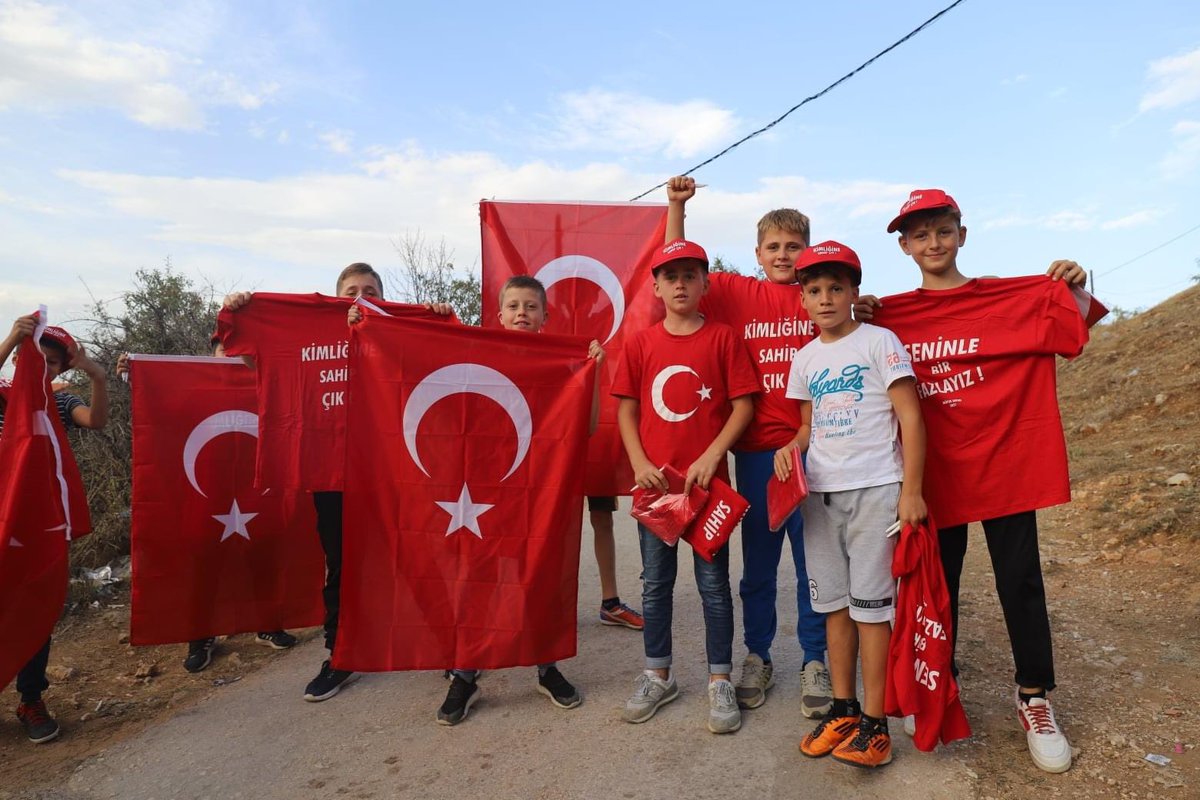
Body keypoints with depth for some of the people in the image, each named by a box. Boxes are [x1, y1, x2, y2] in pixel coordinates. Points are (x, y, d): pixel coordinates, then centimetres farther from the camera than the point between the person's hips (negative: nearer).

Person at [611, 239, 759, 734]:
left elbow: (743, 405, -4)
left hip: (708, 479, -2)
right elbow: (626, 409, 6)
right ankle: (658, 676, 29)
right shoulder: (640, 344, 5)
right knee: (656, 582, 13)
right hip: (654, 480, 3)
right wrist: (639, 462, -7)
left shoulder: (723, 338, -1)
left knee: (713, 582, 7)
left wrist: (711, 457, -15)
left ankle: (720, 681, 21)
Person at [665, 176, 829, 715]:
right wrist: (676, 206, -5)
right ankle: (757, 657, 28)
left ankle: (814, 661, 24)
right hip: (756, 448, 1)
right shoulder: (737, 293, 5)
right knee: (758, 558, 12)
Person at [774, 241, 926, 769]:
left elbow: (910, 417, -8)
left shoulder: (879, 342, -4)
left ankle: (874, 723, 11)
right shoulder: (805, 358, 11)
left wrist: (911, 490, -14)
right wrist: (792, 446, -3)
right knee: (834, 603, 11)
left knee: (870, 603, -1)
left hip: (874, 488, -5)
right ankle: (843, 709, 24)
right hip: (819, 491, 5)